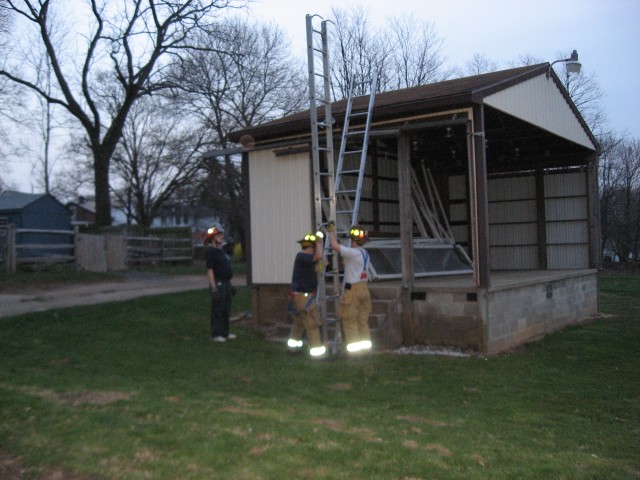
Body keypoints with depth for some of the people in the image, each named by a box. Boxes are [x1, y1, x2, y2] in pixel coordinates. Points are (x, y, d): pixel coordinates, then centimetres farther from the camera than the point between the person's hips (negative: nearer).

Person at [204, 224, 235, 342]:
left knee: (226, 310, 13)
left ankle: (225, 333, 20)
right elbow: (210, 270, -16)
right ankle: (216, 334, 0)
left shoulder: (221, 251, 16)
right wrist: (213, 287, -22)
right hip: (218, 284, -9)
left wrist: (230, 284, 20)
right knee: (217, 311, -5)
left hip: (226, 283, 9)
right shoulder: (211, 252, -11)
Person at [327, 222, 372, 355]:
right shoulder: (365, 253, 10)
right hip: (364, 288, 9)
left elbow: (334, 245, -22)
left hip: (353, 289, -8)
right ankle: (365, 347, 19)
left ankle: (354, 350, 3)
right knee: (363, 320, 15)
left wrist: (331, 231, -8)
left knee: (349, 321, 1)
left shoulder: (353, 253, -18)